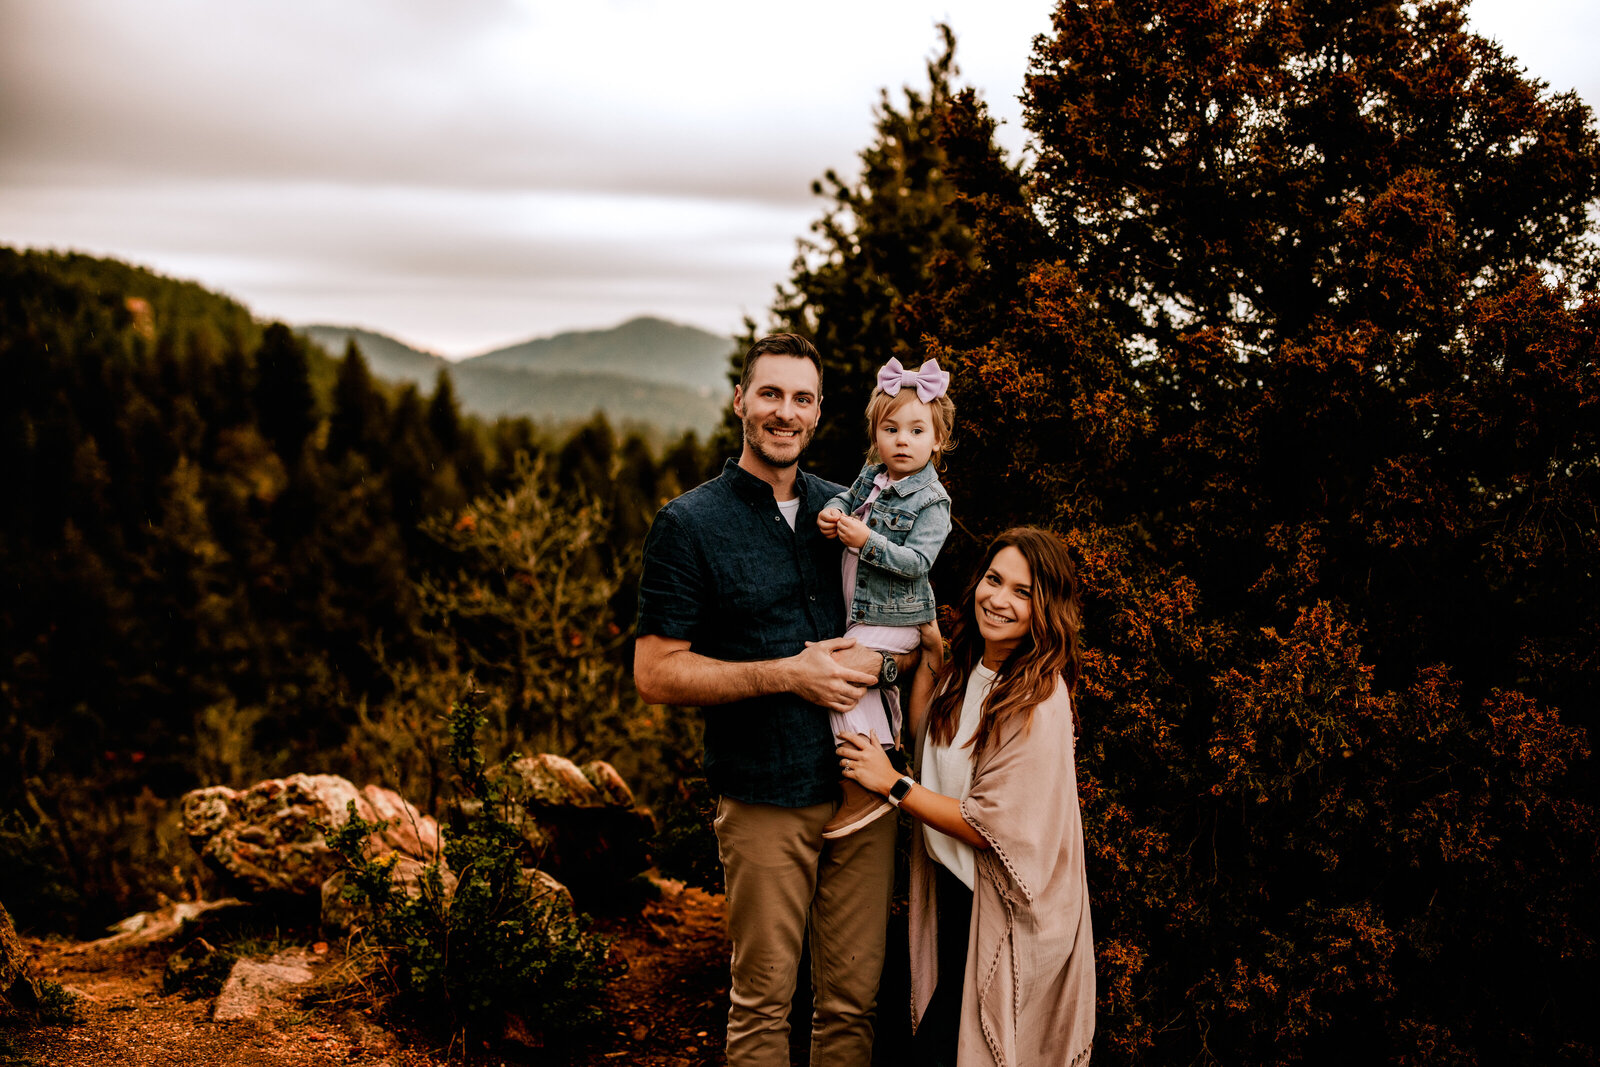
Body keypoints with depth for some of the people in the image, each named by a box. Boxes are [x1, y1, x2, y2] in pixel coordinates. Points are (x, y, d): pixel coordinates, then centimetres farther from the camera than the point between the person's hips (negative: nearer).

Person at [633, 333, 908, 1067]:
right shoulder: (689, 524, -3)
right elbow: (655, 674, -7)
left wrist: (877, 661, -5)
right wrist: (787, 674, -14)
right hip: (766, 800, -4)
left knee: (853, 996, 10)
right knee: (763, 999, 5)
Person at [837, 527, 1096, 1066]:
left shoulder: (1038, 703, -23)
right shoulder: (969, 669, 1)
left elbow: (994, 829, -22)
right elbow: (926, 738, 15)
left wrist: (893, 784, -16)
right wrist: (930, 651, 6)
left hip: (1001, 914, -8)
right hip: (952, 892, 8)